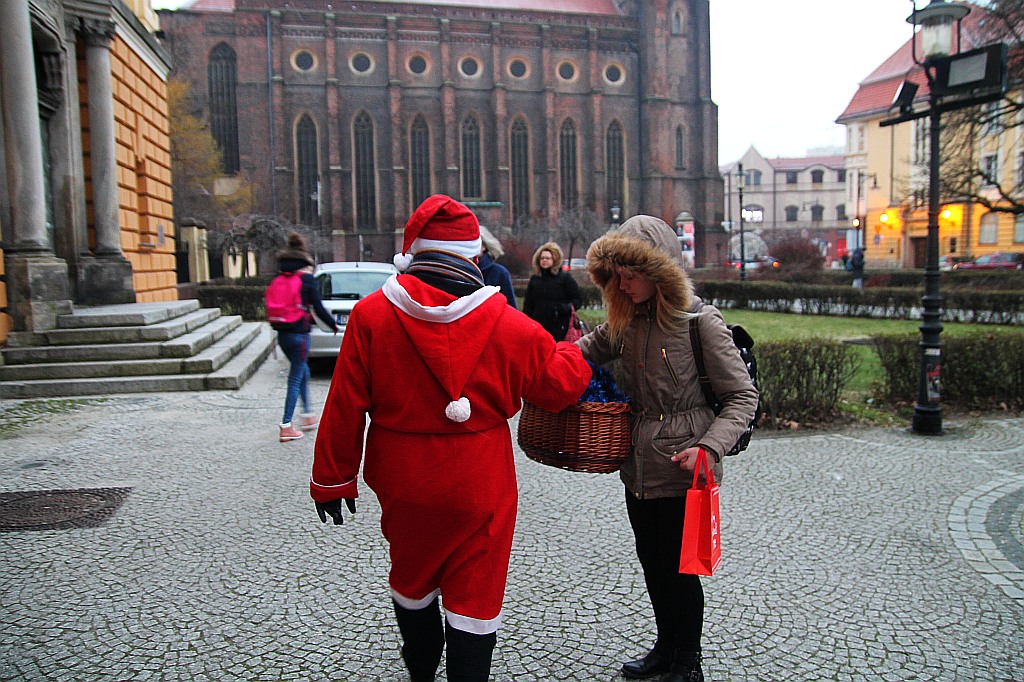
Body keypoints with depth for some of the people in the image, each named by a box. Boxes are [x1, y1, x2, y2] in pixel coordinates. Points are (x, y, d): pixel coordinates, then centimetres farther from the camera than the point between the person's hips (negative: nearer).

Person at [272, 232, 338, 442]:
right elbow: (318, 308, -8)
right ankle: (286, 427, -1)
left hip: (283, 334, 6)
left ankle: (308, 416, 32)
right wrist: (334, 325, 6)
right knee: (295, 379, -1)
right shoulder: (308, 279, -9)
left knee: (303, 372, 23)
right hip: (299, 334, -6)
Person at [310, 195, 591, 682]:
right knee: (474, 594, 11)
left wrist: (333, 478, 3)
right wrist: (573, 353, 22)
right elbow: (560, 386, -1)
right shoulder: (509, 324, -12)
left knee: (411, 578, 26)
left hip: (403, 482, 3)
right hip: (479, 487, -2)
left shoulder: (371, 314, -12)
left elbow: (345, 407, -9)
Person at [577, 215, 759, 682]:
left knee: (679, 568, 7)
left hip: (683, 470, -6)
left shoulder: (700, 321, -15)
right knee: (651, 563, 19)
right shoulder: (627, 320, 4)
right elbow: (588, 350, 19)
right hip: (639, 468, 6)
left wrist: (709, 447, -26)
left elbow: (741, 396, -11)